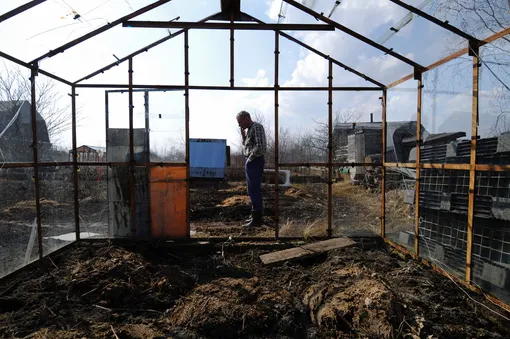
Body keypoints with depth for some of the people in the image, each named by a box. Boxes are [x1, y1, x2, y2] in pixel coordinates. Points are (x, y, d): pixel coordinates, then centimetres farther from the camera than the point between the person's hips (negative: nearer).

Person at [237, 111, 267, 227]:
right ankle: (256, 216, 25)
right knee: (253, 190, 15)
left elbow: (261, 146, -21)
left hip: (255, 162, -10)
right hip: (250, 162, 10)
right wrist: (243, 136, 7)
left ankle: (257, 219, 0)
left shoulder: (257, 127, -12)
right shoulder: (249, 129, 17)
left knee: (254, 190, -7)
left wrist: (249, 159, -13)